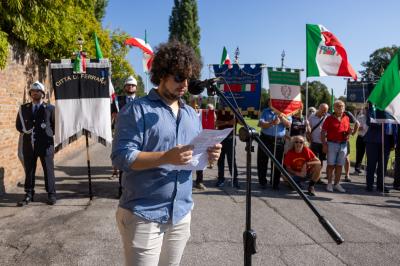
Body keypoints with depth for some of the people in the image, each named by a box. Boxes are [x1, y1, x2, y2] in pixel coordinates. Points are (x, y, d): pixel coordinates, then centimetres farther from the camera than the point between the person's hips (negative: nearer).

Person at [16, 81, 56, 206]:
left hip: (46, 144, -3)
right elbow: (18, 125, 15)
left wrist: (48, 134, -5)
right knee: (29, 171, 8)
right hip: (28, 144, 3)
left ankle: (51, 194, 10)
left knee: (48, 170, 2)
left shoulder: (50, 108, 3)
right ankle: (29, 195, 17)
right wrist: (26, 131, -2)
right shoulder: (23, 108, 12)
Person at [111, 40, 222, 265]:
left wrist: (208, 155, -8)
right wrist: (166, 157, -30)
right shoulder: (137, 110, -10)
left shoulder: (192, 114, 11)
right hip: (143, 216, -6)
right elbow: (121, 157, -18)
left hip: (182, 214, 6)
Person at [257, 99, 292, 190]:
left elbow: (288, 125, -2)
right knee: (262, 162, 4)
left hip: (279, 140, 0)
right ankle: (262, 182, 15)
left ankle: (275, 183, 15)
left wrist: (282, 117, -18)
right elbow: (261, 124, -6)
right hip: (265, 139, 1)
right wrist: (272, 123, -21)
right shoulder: (265, 111, 8)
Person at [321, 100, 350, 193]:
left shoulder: (346, 118, 11)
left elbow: (348, 130, 22)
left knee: (339, 165, 7)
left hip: (343, 144, 4)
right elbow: (323, 132, -3)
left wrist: (349, 132, -3)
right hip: (332, 144, -3)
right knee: (331, 164, 0)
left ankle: (337, 184, 16)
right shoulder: (329, 119, -1)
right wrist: (324, 144, -11)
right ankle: (329, 184, 8)